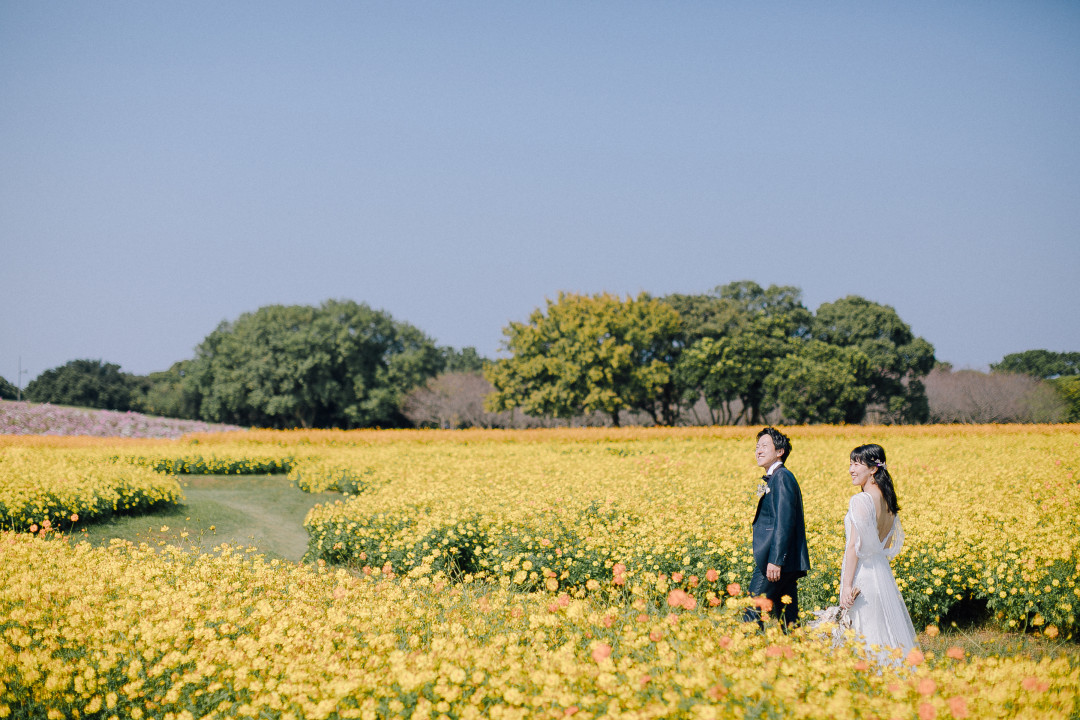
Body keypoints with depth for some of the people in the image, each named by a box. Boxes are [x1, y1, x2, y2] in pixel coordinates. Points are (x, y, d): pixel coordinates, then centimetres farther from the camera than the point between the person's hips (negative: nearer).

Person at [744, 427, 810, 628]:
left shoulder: (782, 477, -10)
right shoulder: (774, 478, 21)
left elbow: (785, 521, -19)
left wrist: (775, 560, -24)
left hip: (778, 560, -10)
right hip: (786, 563, 10)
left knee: (752, 613, -11)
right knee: (787, 620, 8)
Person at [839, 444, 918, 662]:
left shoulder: (860, 501, -16)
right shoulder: (887, 499, 9)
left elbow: (854, 546, -19)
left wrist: (846, 586, -18)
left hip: (862, 572, -9)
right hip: (883, 571, 9)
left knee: (862, 638, -5)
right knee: (885, 632, 13)